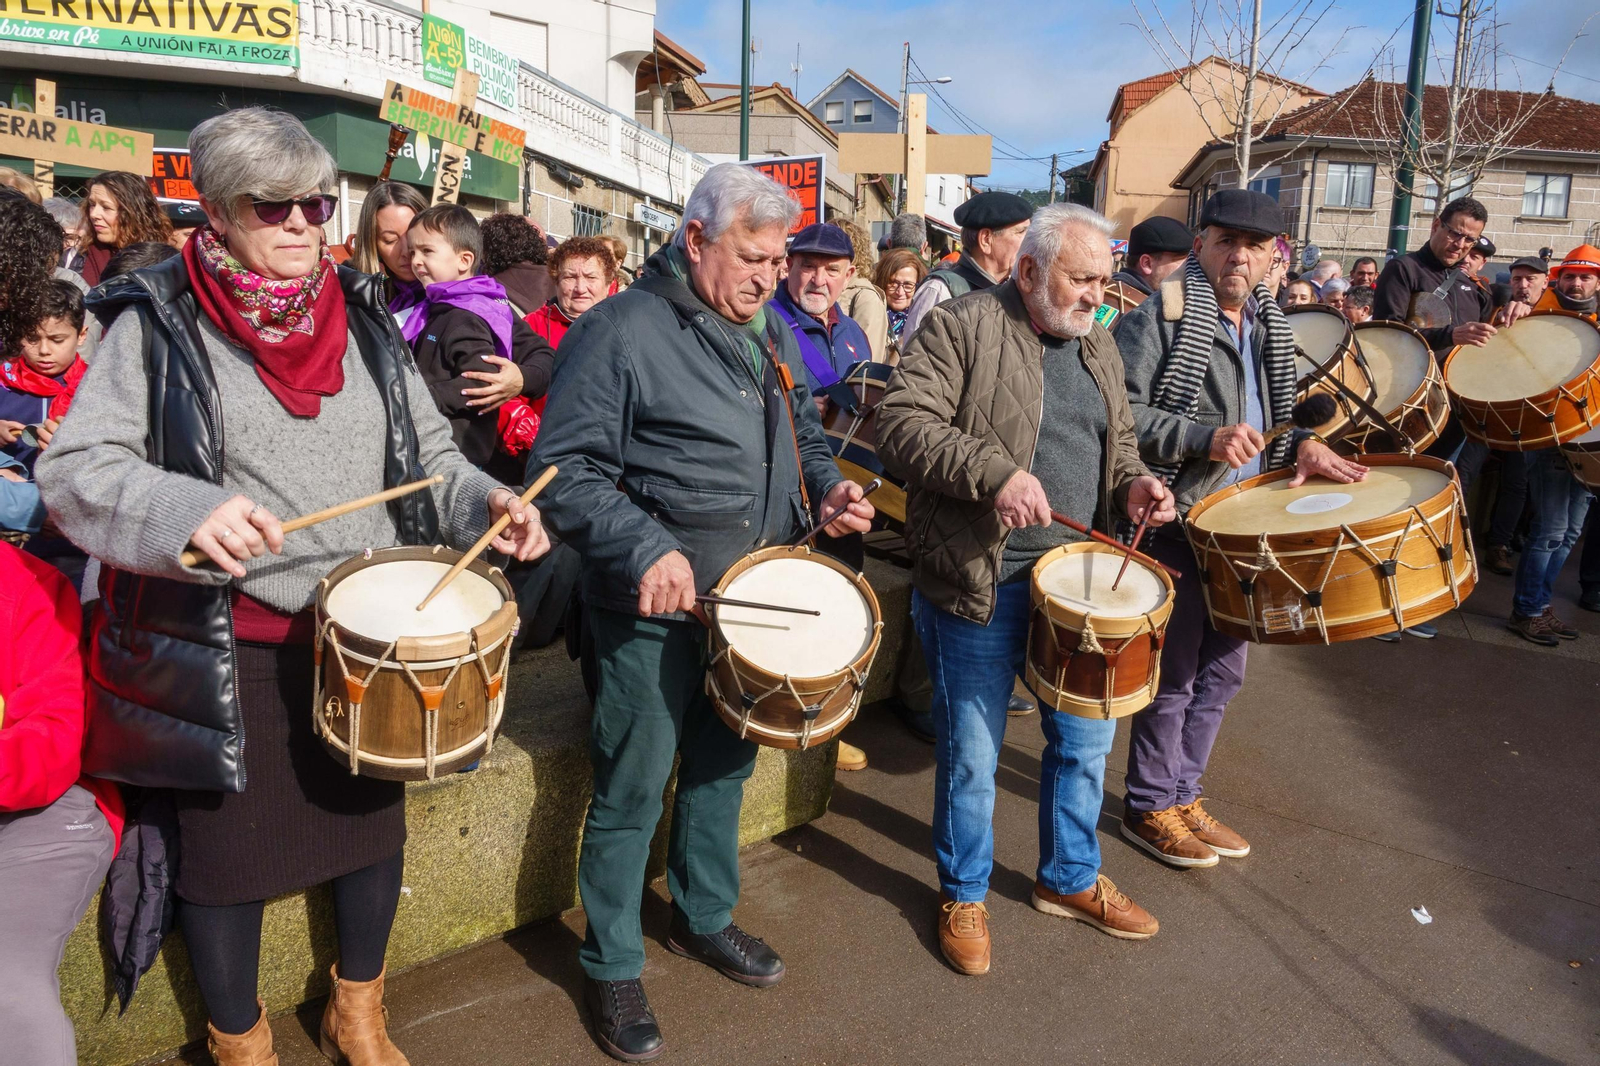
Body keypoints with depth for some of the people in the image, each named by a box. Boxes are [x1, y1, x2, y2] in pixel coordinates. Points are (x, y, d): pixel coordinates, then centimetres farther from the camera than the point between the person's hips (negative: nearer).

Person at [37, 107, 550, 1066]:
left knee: (374, 823, 16)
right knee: (226, 847, 11)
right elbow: (74, 468, -11)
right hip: (225, 649, -3)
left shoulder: (365, 320, 7)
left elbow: (427, 452, 9)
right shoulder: (157, 326, -5)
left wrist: (484, 500, -11)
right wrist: (183, 510, -31)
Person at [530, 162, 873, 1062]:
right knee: (633, 792, 5)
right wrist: (644, 549, -28)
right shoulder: (622, 330, -14)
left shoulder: (771, 330, 10)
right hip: (656, 612, -7)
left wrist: (826, 485, 1)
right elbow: (565, 467, -17)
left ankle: (705, 916, 43)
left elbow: (804, 430, 22)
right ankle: (613, 967, 26)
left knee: (723, 767, 21)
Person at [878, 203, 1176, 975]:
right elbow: (901, 423, -20)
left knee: (1085, 736, 17)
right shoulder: (960, 329, -10)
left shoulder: (1097, 344, 13)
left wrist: (1132, 484, 1)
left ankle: (1071, 879, 40)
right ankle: (963, 894, 30)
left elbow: (1116, 440, 23)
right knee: (972, 752, 6)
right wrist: (994, 472, -30)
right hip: (981, 583, -6)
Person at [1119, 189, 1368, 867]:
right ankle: (1149, 809, 19)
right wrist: (1206, 437, -28)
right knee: (1172, 674, 2)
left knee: (1221, 671, 16)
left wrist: (1300, 443, 4)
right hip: (1176, 526, -8)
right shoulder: (1159, 318, -12)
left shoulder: (1267, 324, 13)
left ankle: (1183, 794, 32)